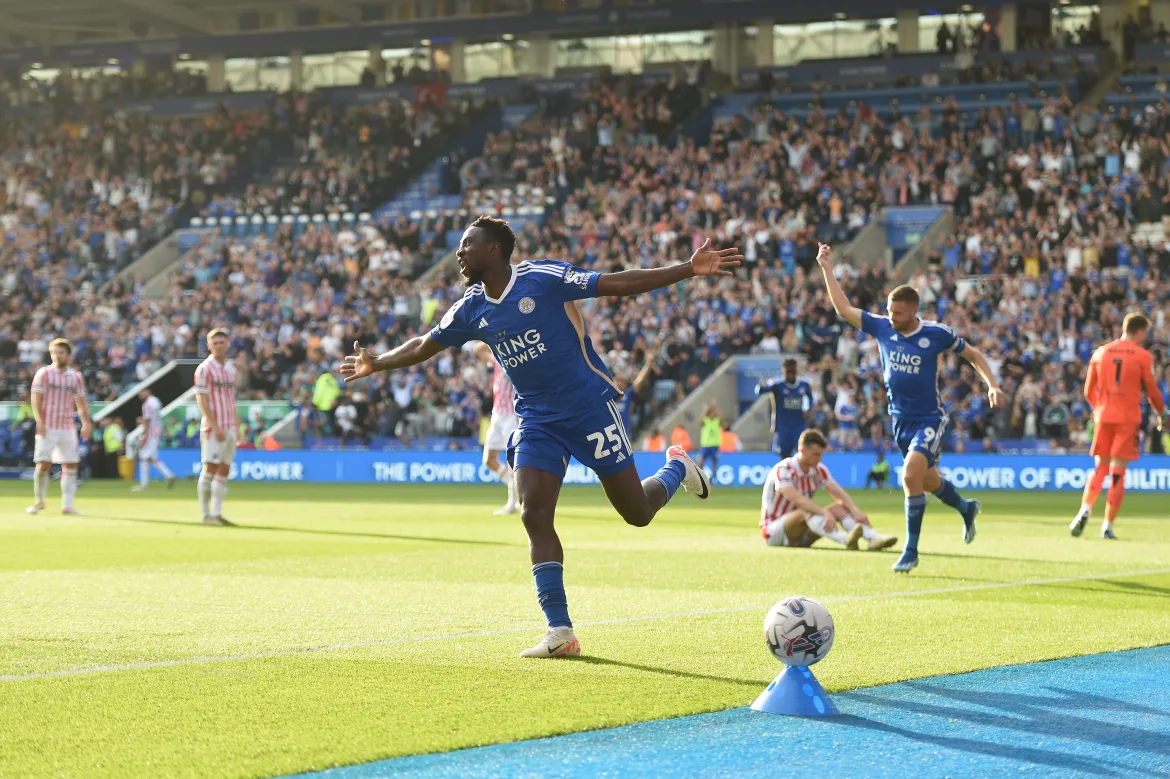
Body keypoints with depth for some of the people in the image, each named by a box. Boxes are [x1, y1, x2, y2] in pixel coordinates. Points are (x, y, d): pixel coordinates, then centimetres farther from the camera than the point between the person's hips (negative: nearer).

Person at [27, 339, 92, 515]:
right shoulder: (44, 373, 0)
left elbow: (81, 403, 10)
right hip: (47, 427, -3)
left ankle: (67, 505, 6)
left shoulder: (76, 376, 9)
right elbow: (36, 400, -5)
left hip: (68, 427, 3)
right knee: (43, 465, -8)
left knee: (70, 465, 0)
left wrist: (86, 423, -4)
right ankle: (39, 502, 9)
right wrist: (39, 421, -18)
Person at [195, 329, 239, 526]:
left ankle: (217, 513, 7)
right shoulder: (205, 369, -6)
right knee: (210, 468, -6)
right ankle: (206, 514, -2)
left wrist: (237, 423, 13)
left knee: (224, 471, 5)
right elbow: (202, 399, -11)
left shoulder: (231, 368, 15)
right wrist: (215, 427, -18)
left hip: (230, 427, 7)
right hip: (213, 427, -7)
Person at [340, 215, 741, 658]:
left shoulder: (544, 279, -14)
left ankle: (676, 469, 36)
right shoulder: (471, 311, 4)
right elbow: (425, 346, 21)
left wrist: (690, 270, -22)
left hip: (589, 407, -5)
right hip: (537, 421, 5)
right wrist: (376, 364, 27)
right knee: (534, 516, -12)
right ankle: (559, 632, -10)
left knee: (637, 513, 0)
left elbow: (619, 284, -15)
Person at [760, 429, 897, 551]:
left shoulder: (819, 470, 3)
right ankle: (845, 539, -61)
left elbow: (838, 493, -10)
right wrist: (825, 512, -48)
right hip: (773, 531, -7)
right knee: (807, 511, -35)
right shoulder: (783, 470, -19)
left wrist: (855, 510, -30)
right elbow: (796, 498, -36)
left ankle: (874, 538, -34)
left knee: (839, 508, -12)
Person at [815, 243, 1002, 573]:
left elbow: (973, 354, 1)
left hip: (929, 418, -5)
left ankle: (911, 550, -13)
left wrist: (992, 384, -12)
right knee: (929, 481, 17)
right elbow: (844, 308, 6)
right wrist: (827, 270, 1)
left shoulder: (936, 334, -12)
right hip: (900, 419, 5)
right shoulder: (882, 327, -2)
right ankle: (966, 509, 48)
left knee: (911, 475, -23)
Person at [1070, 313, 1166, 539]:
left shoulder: (1100, 353, 8)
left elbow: (1089, 391, 12)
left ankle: (1085, 510, -10)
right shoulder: (1142, 356, -3)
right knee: (1118, 472, 0)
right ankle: (1108, 525, -4)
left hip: (1104, 417, 3)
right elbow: (1152, 391, 0)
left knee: (1100, 468, 13)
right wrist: (1161, 413, 18)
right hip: (1128, 418, -3)